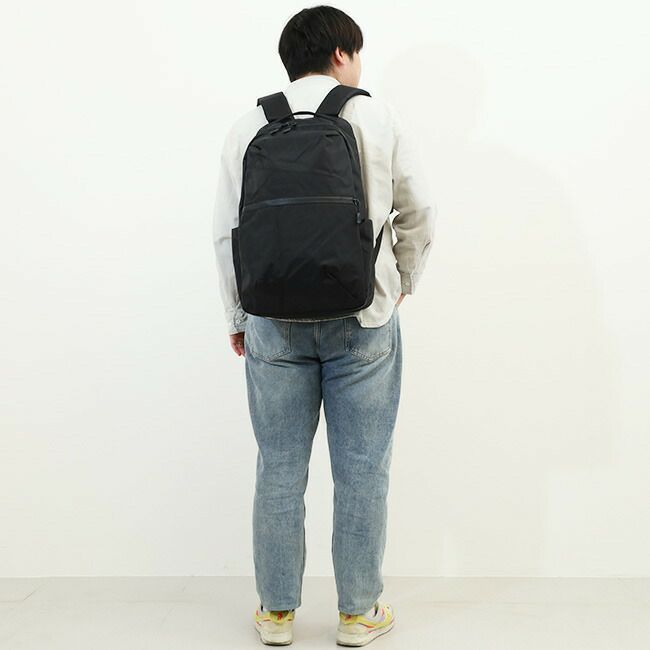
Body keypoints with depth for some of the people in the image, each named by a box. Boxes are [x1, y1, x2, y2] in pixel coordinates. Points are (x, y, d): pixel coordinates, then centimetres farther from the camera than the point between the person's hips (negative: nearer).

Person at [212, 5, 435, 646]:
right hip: (363, 322, -1)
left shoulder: (249, 127, 4)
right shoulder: (379, 117, 1)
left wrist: (237, 318, 14)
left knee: (279, 469, 10)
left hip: (274, 321, 2)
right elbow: (418, 212, 7)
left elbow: (227, 232, 4)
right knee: (361, 470, 8)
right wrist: (403, 280, 23)